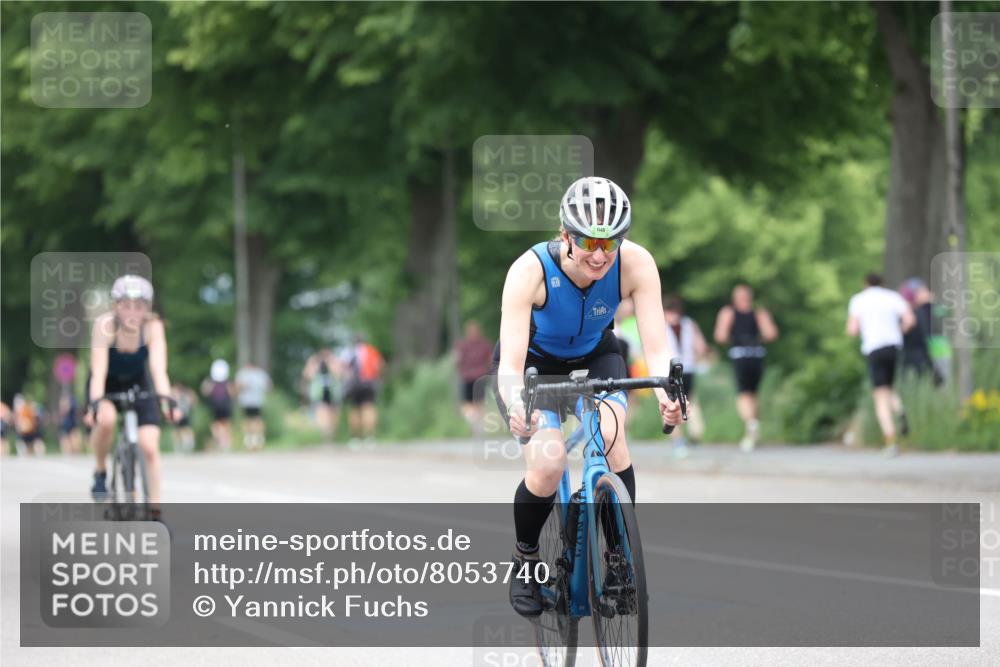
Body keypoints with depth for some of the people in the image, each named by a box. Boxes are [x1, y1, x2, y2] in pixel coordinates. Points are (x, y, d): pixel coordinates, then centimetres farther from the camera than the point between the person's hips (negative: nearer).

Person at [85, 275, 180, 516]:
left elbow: (158, 368, -36)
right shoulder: (105, 324, -31)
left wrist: (166, 399, -51)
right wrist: (95, 404, -52)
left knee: (149, 446, -13)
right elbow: (99, 371, -38)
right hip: (107, 385, -1)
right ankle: (100, 472, -7)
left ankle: (155, 514, -1)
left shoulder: (153, 327, -28)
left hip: (138, 383, 1)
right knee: (106, 419, -34)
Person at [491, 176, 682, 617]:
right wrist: (516, 406, -61)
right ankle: (525, 561, 5)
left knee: (610, 435, -28)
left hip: (594, 357, 2)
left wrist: (667, 392, -53)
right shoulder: (531, 270, -35)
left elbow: (655, 345, -32)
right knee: (548, 465, -23)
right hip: (534, 362, -2)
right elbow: (511, 362, -40)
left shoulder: (636, 264, -29)